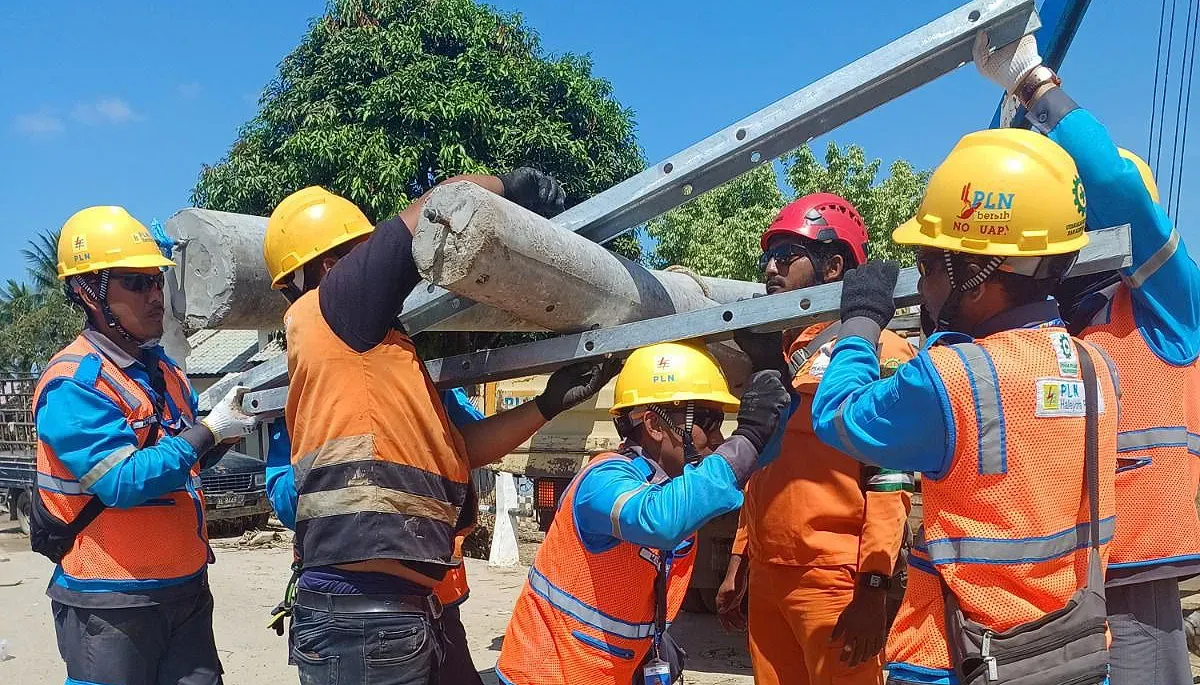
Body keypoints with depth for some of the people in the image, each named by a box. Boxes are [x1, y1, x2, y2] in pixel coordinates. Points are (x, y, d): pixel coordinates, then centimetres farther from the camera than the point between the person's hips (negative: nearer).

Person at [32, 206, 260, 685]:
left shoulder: (162, 369, 9)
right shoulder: (73, 383, -15)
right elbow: (124, 482, -23)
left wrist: (231, 428, -1)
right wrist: (209, 430, -18)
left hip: (187, 590, 7)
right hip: (108, 605, -7)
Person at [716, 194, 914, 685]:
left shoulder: (875, 349, -7)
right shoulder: (778, 355, 16)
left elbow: (890, 482, -14)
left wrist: (873, 588, -18)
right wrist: (739, 564, 19)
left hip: (834, 581, -7)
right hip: (767, 578, 7)